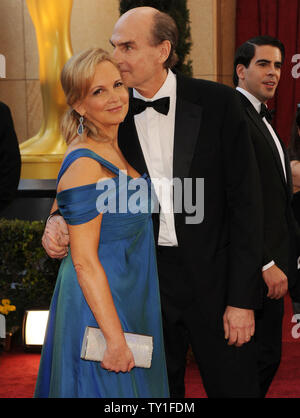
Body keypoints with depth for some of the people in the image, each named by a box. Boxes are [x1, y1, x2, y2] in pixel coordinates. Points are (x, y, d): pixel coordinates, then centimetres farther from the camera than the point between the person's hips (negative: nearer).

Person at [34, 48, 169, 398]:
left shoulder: (115, 149, 6)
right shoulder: (84, 165, -22)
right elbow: (84, 261, -23)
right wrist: (116, 339, -23)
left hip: (130, 299, 9)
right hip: (99, 304, -9)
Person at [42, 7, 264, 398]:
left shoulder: (217, 102, -8)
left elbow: (245, 201, -8)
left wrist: (242, 298, -11)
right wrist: (59, 218, -13)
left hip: (214, 279, -2)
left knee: (233, 386, 8)